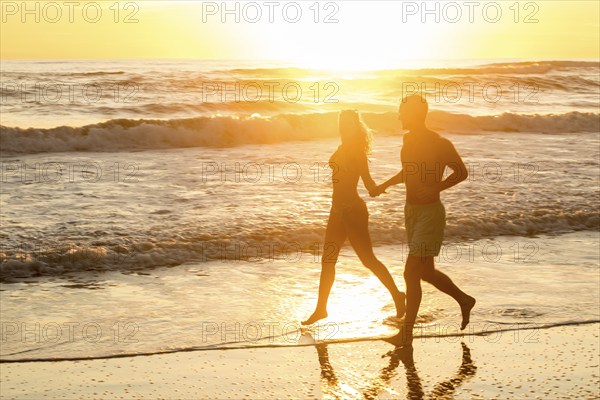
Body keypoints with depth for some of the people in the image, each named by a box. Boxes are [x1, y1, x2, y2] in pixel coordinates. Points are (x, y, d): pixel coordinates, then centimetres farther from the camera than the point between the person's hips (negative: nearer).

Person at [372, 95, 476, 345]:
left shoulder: (439, 144, -16)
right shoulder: (409, 140, 7)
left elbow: (461, 172, -8)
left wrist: (435, 188, -19)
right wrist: (385, 185, 10)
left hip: (430, 212, -8)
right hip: (411, 210, 8)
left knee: (411, 273, -10)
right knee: (425, 272, 17)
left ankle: (406, 333, -2)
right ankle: (464, 300, 39)